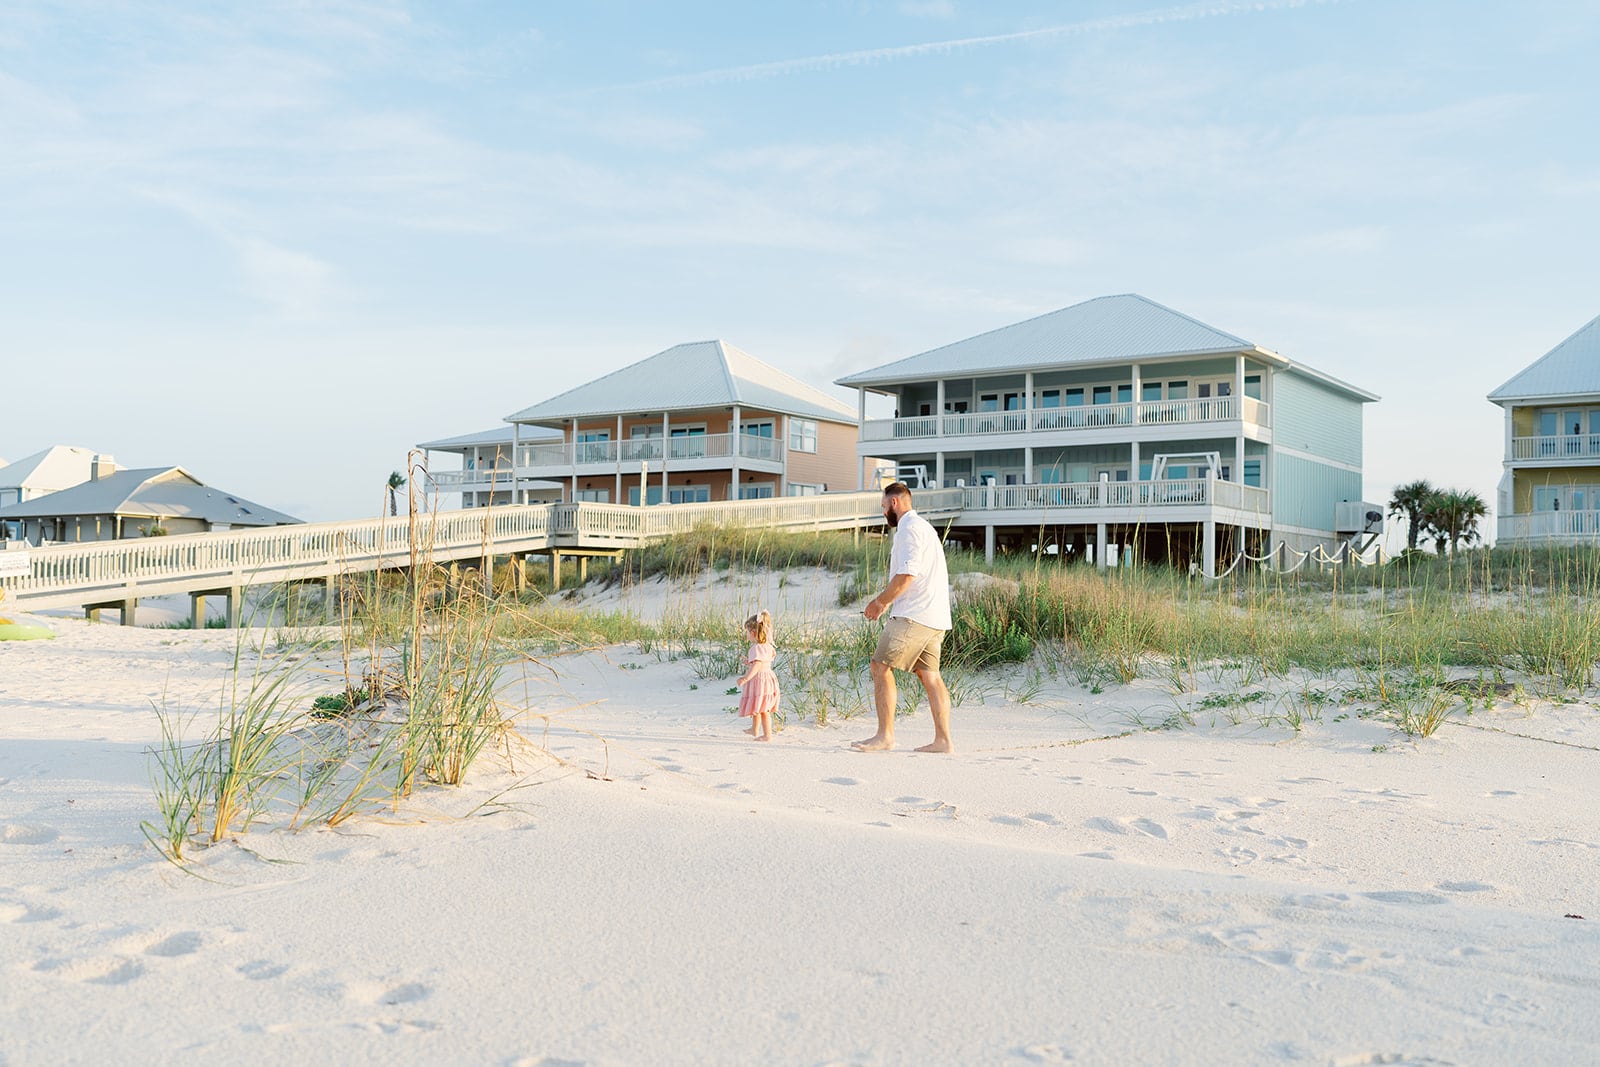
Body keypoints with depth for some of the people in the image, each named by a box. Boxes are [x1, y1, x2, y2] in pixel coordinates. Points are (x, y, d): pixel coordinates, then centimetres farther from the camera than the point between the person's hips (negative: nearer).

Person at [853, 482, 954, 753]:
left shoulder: (909, 529, -9)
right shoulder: (924, 527, 25)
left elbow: (906, 575, -19)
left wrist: (880, 602, -8)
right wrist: (884, 600, 21)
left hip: (913, 616, -10)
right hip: (934, 618, 10)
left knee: (881, 668, -7)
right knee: (929, 675, 8)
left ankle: (885, 735, -8)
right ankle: (943, 739, 5)